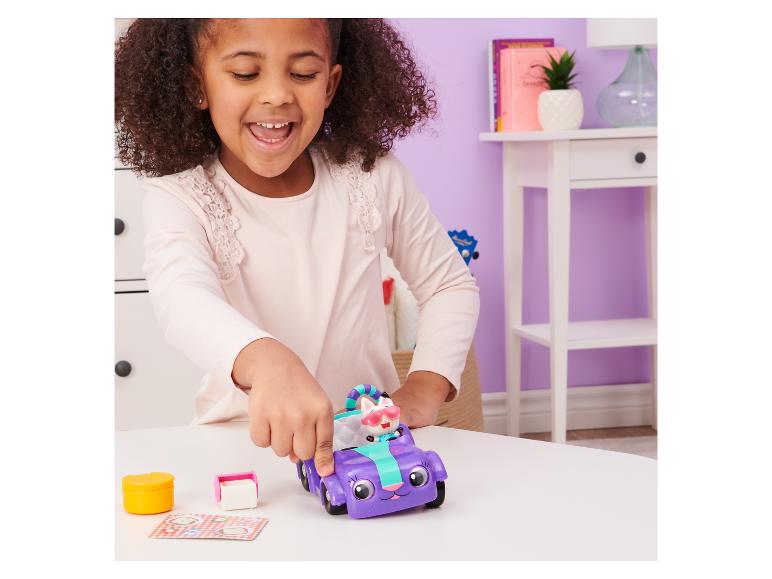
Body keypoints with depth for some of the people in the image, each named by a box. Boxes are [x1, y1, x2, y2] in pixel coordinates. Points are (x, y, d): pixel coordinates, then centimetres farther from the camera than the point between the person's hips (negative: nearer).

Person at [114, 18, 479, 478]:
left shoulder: (375, 176, 1)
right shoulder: (178, 196, -8)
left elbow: (450, 285, 15)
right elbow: (182, 298, -30)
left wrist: (426, 388, -4)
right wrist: (265, 361, -52)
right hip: (241, 447, 0)